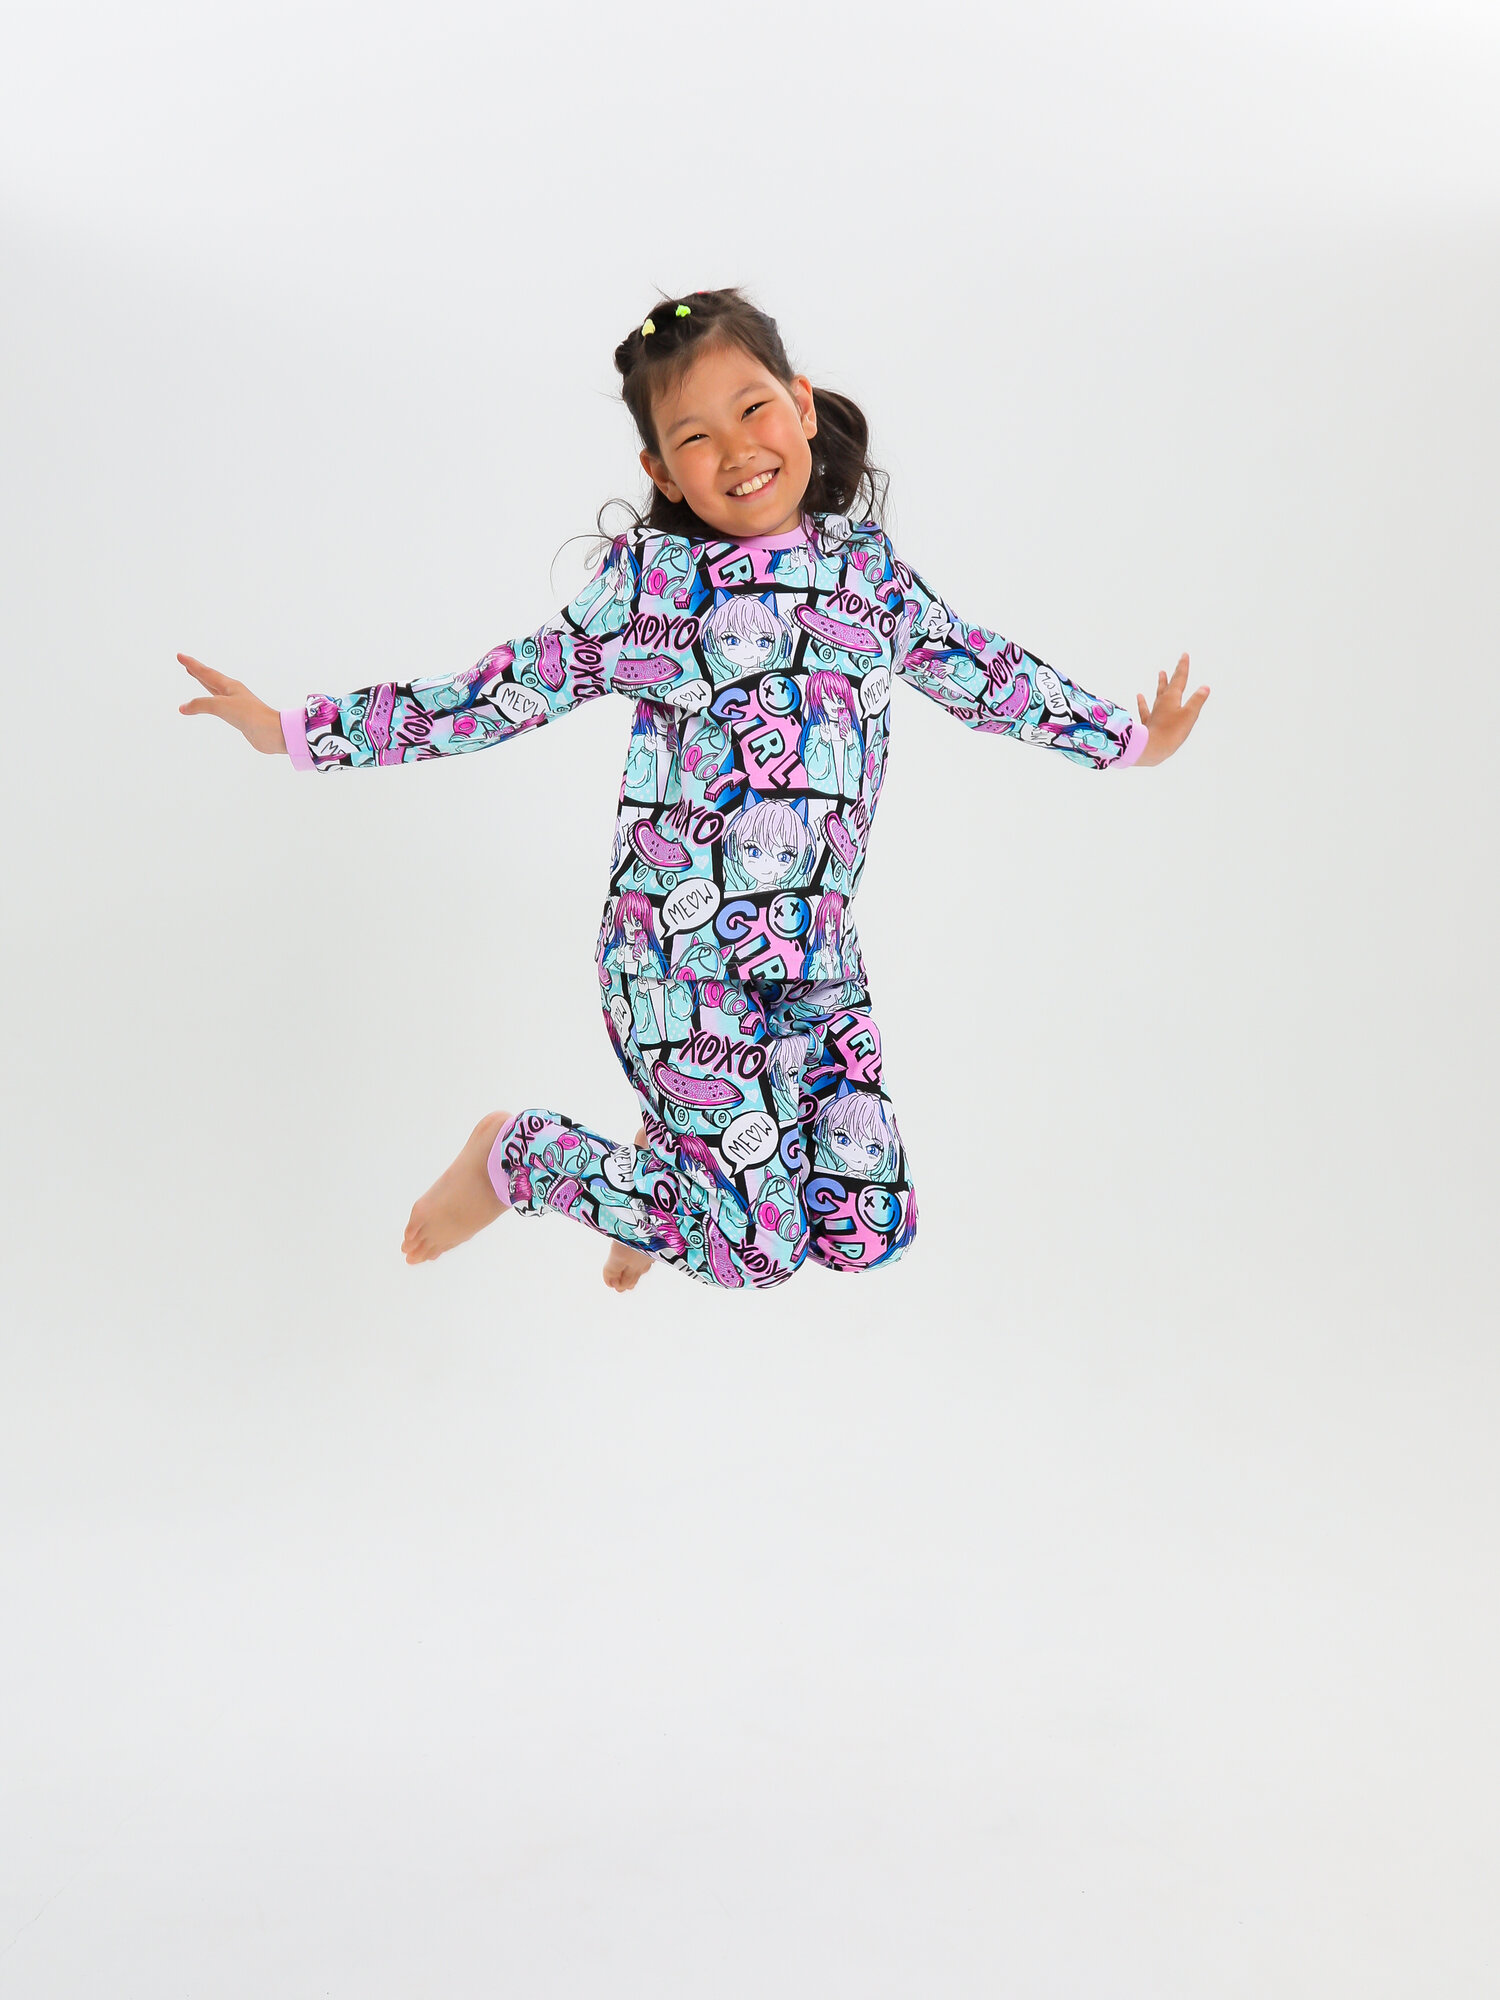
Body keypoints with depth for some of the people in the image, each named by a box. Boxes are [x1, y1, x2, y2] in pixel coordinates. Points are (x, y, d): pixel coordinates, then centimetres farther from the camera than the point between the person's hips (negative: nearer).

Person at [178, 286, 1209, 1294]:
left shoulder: (868, 566, 7)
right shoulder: (647, 577, -3)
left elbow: (990, 673, 20)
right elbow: (503, 695, 0)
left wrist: (1131, 738, 29)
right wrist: (299, 730, -1)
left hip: (820, 952, 5)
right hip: (683, 951, -4)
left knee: (870, 1233, 4)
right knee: (757, 1251, -4)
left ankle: (689, 1159, 35)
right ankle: (514, 1155, 19)